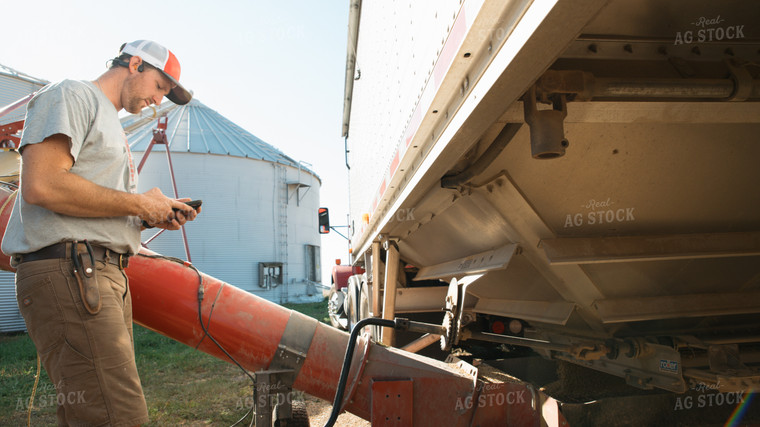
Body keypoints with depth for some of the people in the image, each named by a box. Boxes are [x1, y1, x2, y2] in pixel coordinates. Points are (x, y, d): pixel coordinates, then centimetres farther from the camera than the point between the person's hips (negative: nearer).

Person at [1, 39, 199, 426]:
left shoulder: (112, 129, 30)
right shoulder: (71, 95, 1)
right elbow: (41, 184, -16)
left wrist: (154, 217, 10)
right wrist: (139, 204, -8)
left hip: (106, 277, 10)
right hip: (67, 272, -10)